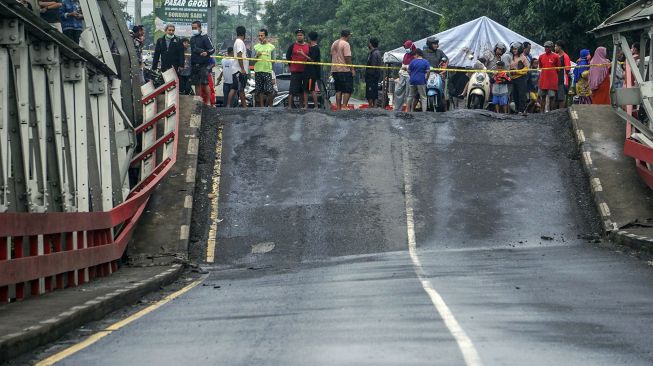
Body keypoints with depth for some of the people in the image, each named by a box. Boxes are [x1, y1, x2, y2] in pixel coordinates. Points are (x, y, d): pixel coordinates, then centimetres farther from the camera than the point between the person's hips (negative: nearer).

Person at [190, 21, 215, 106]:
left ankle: (208, 102, -9)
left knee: (205, 83, -12)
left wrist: (206, 53, -28)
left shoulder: (204, 37, -3)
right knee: (197, 84, 8)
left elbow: (212, 49, -9)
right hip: (194, 65, 7)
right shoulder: (192, 39, 16)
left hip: (203, 64, -7)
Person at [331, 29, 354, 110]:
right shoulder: (345, 44, -11)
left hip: (335, 70, 8)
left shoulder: (334, 44, 13)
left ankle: (338, 107, 7)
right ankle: (344, 106, -11)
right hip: (345, 70, -8)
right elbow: (347, 58, -16)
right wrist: (352, 69, -11)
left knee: (338, 90, 10)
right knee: (348, 90, -3)